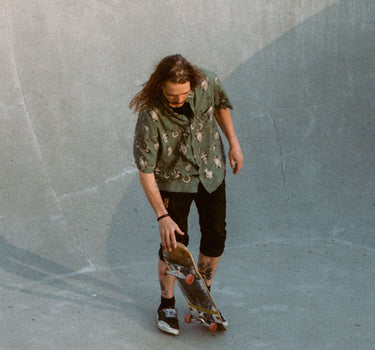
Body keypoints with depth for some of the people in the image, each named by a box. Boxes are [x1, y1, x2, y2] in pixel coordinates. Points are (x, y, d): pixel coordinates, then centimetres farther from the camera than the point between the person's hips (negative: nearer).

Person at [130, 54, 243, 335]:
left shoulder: (208, 83, -21)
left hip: (211, 171, 4)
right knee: (174, 243, -3)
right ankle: (167, 303, 23)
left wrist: (234, 143, 4)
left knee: (215, 238, 7)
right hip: (173, 179, -4)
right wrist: (162, 216, -26)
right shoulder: (150, 115, -31)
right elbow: (145, 171, -25)